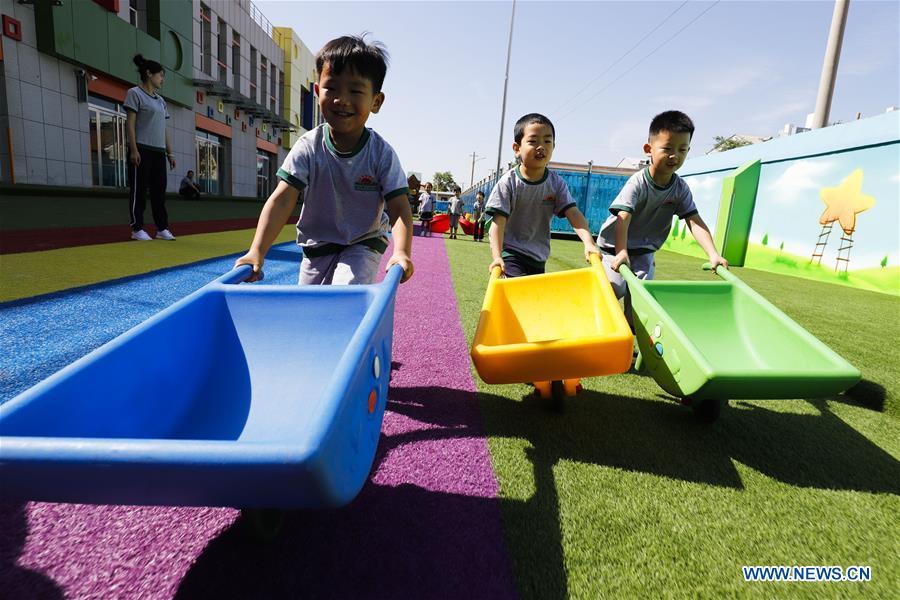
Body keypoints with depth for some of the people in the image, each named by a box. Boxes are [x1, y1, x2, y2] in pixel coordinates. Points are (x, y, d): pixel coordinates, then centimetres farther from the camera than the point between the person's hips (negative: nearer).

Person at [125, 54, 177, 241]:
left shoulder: (160, 100, 19)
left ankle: (162, 228, 9)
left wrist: (170, 153, 11)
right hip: (142, 149, -6)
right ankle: (137, 229, 0)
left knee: (159, 190, 5)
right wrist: (133, 149, -16)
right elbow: (130, 123, -7)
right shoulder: (135, 93, 0)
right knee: (139, 190, -4)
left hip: (159, 151, 7)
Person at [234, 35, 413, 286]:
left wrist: (401, 252, -38)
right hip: (317, 246, 3)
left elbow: (399, 208, -19)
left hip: (364, 245, -2)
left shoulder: (382, 153, -15)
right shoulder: (308, 147, -12)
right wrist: (257, 251, -29)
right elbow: (281, 200, -18)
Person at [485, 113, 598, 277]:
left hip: (539, 256, 5)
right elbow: (499, 221, -18)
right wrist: (497, 256, -30)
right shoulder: (508, 182, -14)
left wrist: (589, 243, -31)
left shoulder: (556, 183, -5)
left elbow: (574, 214, -14)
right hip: (510, 250, -5)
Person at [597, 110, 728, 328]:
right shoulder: (637, 183, -22)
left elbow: (695, 222, -12)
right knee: (613, 288, -17)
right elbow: (623, 217, -33)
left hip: (644, 250, 5)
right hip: (614, 246, -5)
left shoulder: (681, 188, -7)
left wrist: (713, 254, -25)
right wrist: (621, 252, -46)